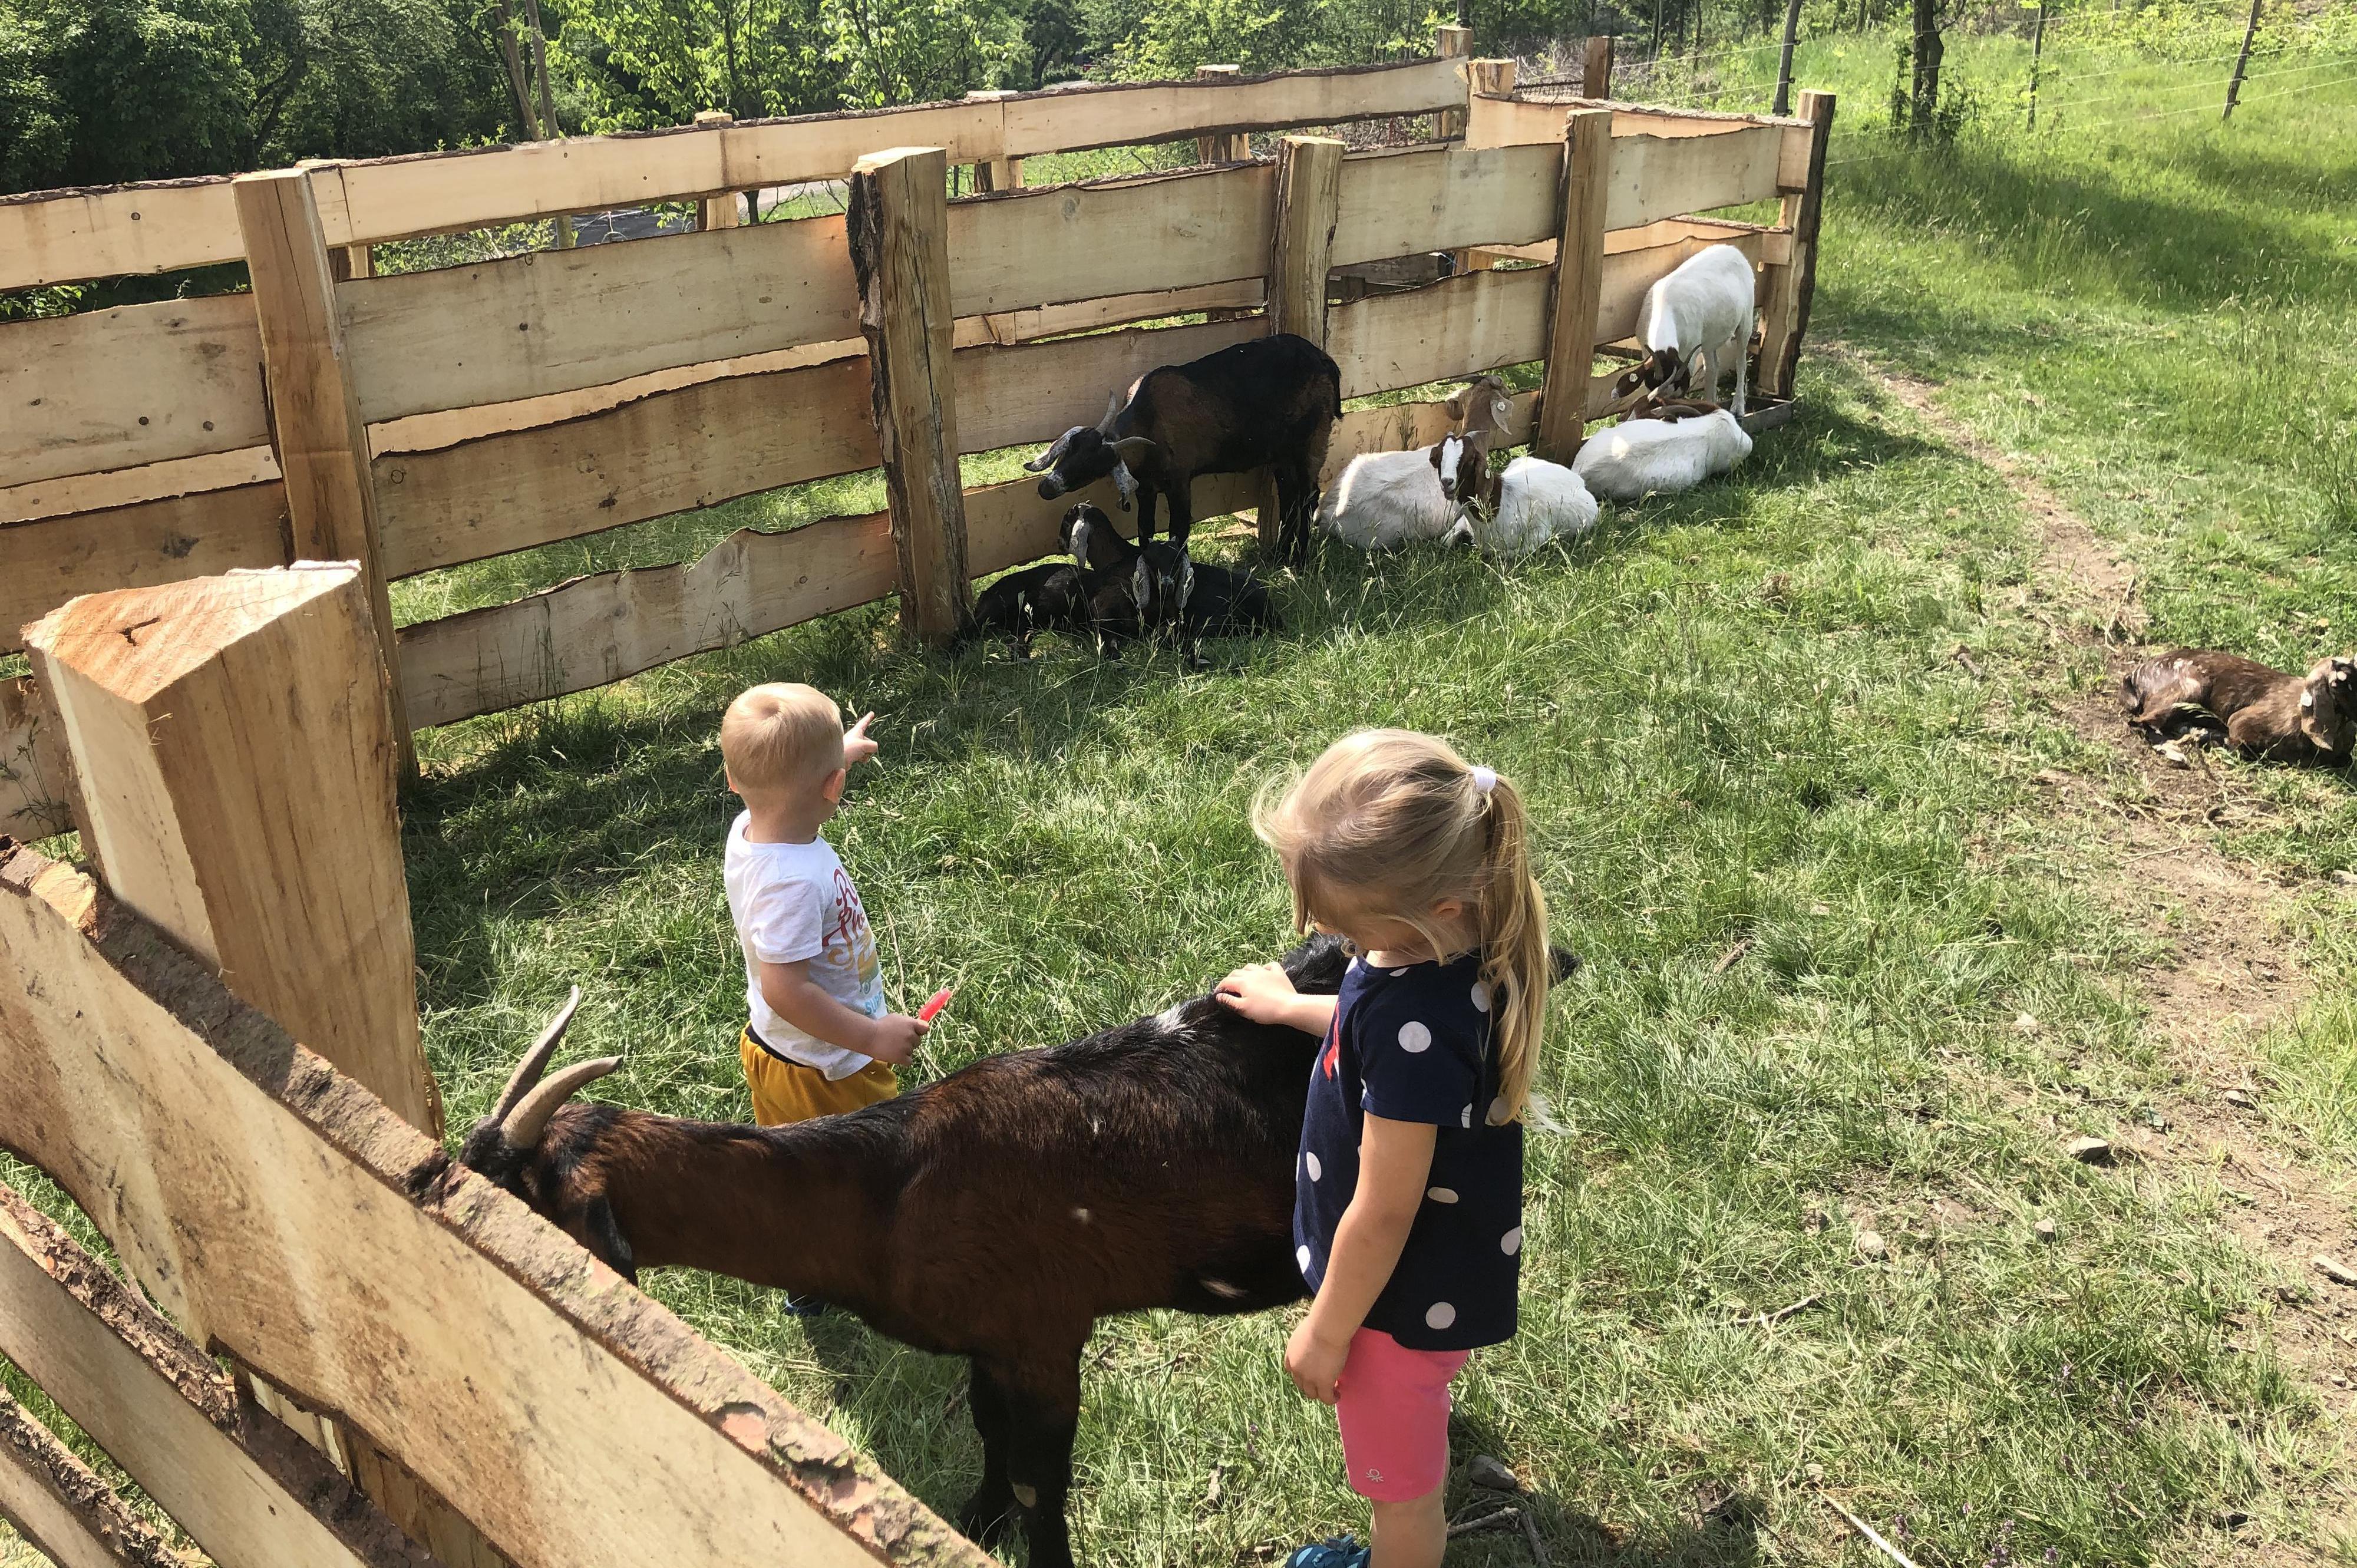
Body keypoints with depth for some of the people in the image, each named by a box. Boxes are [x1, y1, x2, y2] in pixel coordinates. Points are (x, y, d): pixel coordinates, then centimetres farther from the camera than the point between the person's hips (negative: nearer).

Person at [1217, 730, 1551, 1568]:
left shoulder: (1417, 1027, -41)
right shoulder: (1460, 937, -14)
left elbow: (1382, 1216, -28)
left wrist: (1326, 1333, -14)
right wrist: (1293, 1008, 20)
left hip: (1403, 1296, -9)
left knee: (1397, 1484, 21)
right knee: (1413, 1451, 34)